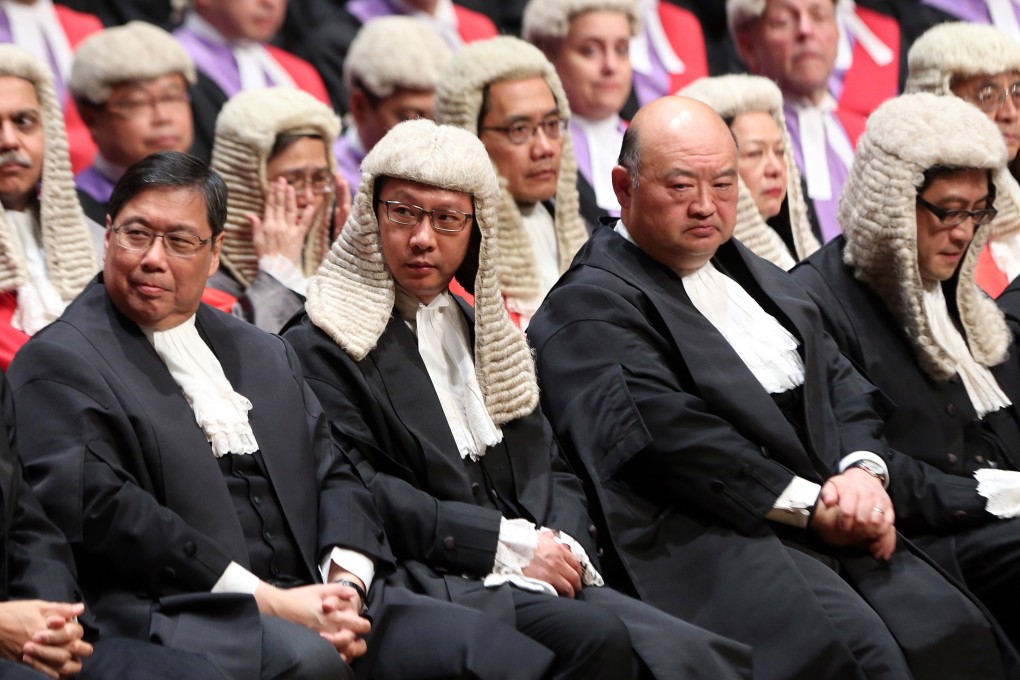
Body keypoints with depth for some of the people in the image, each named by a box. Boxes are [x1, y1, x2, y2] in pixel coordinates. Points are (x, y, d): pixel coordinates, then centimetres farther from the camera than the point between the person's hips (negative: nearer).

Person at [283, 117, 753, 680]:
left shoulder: (483, 333, 26)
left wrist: (563, 545, -3)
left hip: (541, 579, 6)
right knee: (595, 635, -33)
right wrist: (513, 544, -13)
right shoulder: (321, 346, 2)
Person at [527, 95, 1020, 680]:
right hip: (707, 538, -7)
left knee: (950, 632, -19)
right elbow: (666, 436, -12)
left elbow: (844, 387, 21)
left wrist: (864, 472, -2)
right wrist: (810, 505, -11)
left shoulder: (760, 280, 26)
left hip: (839, 521, 7)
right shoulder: (590, 306, 0)